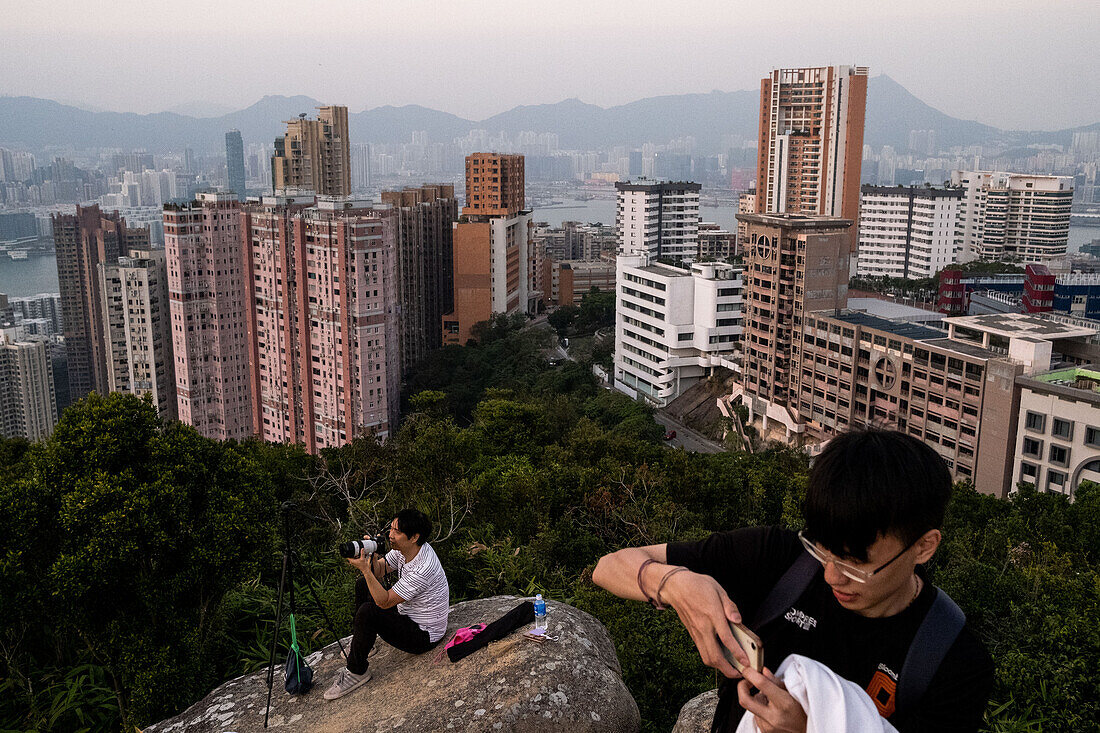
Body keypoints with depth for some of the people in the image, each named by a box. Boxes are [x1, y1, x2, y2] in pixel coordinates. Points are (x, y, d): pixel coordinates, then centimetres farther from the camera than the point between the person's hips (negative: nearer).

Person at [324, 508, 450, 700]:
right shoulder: (403, 549, -7)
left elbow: (385, 602, -29)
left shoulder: (423, 569, -33)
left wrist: (365, 569, -34)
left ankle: (356, 673, -11)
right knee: (363, 584, 12)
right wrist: (371, 558, -17)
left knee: (368, 612, -28)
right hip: (407, 613, 10)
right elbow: (378, 572, 4)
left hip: (424, 635, -10)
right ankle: (357, 639, 24)